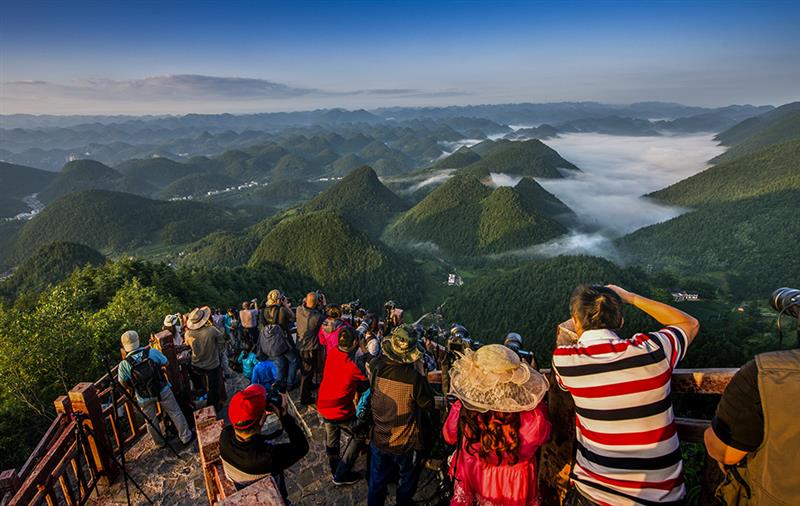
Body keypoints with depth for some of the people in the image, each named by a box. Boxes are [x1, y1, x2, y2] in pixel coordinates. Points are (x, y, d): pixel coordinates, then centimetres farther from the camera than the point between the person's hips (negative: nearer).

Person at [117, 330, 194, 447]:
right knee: (175, 413, 16)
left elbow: (123, 383, -6)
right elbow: (165, 362, -2)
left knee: (151, 421, 21)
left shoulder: (124, 365, -17)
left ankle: (160, 443, 39)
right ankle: (186, 436, 28)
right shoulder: (152, 352, -17)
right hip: (162, 390, 0)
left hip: (144, 397, 0)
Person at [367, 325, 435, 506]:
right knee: (406, 483, 25)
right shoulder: (415, 378, -30)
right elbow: (429, 405, -15)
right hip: (407, 444, -3)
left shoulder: (376, 367, -19)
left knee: (377, 482, 26)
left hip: (379, 439, 3)